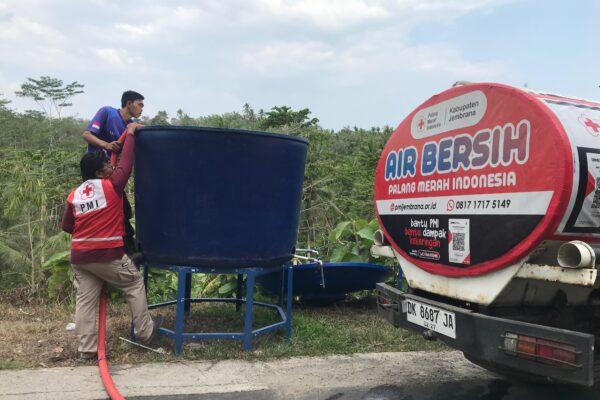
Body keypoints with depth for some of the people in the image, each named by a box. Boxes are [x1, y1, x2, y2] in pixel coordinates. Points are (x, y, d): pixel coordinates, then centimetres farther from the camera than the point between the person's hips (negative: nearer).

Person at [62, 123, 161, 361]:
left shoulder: (74, 196, 8)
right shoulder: (111, 186, -9)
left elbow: (67, 227, 14)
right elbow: (126, 164, -1)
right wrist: (130, 134, 7)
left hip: (79, 257, 5)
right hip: (107, 255, -5)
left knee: (85, 301, 10)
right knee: (134, 285, 14)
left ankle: (86, 350, 14)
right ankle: (145, 332, 21)